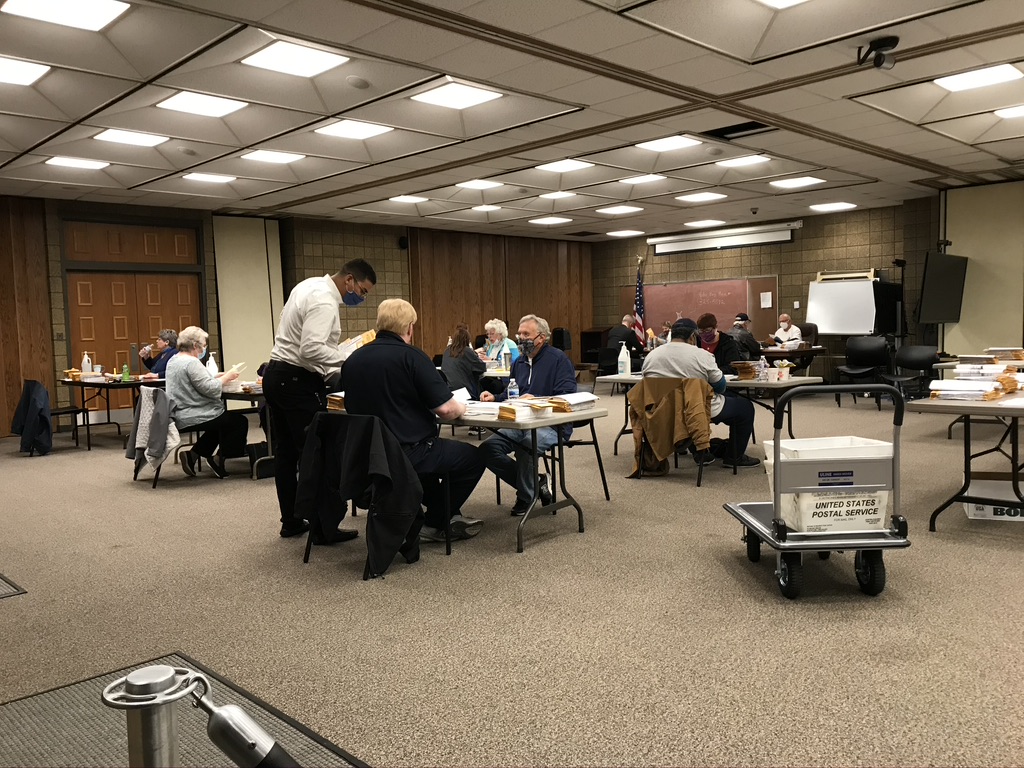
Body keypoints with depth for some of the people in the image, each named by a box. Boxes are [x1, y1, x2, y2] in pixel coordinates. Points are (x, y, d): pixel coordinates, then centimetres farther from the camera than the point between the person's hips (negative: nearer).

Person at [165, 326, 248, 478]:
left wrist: (218, 376, 9)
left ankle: (193, 455, 18)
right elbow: (210, 389, -24)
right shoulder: (191, 362, -19)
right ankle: (218, 459, 6)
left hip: (178, 415, 11)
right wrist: (226, 377, -10)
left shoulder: (173, 360, 13)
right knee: (240, 421, 0)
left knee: (222, 422, 29)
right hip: (192, 418, -11)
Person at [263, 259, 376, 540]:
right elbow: (311, 349, -28)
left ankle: (291, 521, 22)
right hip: (297, 381, -10)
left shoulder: (310, 285, 13)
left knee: (286, 452, 13)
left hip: (277, 375, 10)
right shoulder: (324, 300, -18)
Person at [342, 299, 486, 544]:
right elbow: (445, 409, -19)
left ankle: (448, 515, 36)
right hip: (409, 454, -7)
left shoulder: (353, 360, 2)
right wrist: (460, 408, 5)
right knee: (474, 457, 14)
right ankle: (434, 524, 18)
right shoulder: (411, 356, -16)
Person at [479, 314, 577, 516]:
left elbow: (567, 397, -14)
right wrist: (494, 398, 8)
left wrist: (537, 400, -25)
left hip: (552, 425, -7)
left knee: (525, 446, -37)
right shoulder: (519, 362, 20)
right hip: (520, 424, 7)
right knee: (487, 448, -16)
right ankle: (534, 484, -4)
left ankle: (525, 497, -11)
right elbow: (510, 395, 30)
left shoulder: (558, 359, -3)